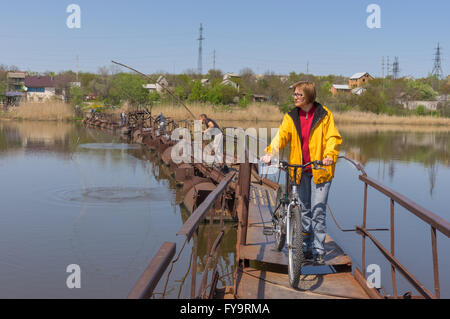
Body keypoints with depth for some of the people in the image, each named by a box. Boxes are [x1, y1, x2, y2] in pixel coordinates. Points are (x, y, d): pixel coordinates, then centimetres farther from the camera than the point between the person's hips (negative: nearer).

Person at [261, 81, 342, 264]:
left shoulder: (324, 115, -1)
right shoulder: (291, 117, 6)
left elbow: (333, 137, -5)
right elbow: (282, 136, -5)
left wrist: (329, 156, -23)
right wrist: (270, 153, -22)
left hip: (320, 169, -3)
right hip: (300, 169, 3)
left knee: (318, 211, -4)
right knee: (303, 210, 10)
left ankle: (318, 251, 7)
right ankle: (305, 248, 23)